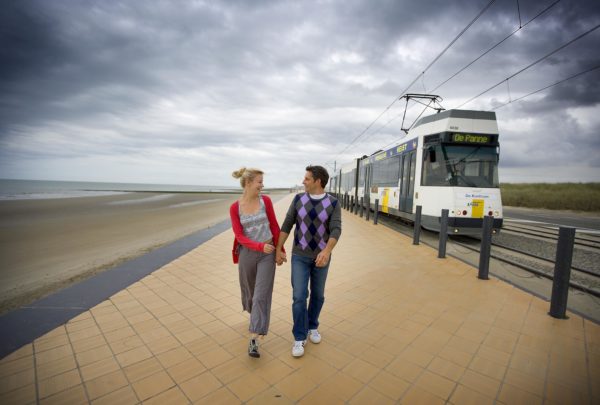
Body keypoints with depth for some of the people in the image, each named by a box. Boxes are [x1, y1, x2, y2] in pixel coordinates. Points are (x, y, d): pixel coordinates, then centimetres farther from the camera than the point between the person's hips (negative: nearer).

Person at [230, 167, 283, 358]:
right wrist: (260, 246, -25)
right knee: (249, 290, 20)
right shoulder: (234, 208, -8)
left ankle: (254, 340, 4)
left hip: (268, 254, 0)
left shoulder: (265, 201, -6)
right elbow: (239, 236, -11)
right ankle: (254, 313, 53)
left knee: (262, 295, -4)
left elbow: (274, 226, 0)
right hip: (247, 253, 1)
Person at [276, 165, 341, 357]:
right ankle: (300, 338, 11)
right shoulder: (298, 199, -4)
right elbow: (286, 225, -3)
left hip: (321, 256, 0)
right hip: (300, 256, 0)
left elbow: (336, 231, -19)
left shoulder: (333, 203, -9)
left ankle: (312, 326, 37)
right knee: (299, 296, -5)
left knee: (317, 294, 13)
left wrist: (326, 252, -36)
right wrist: (278, 250, -6)